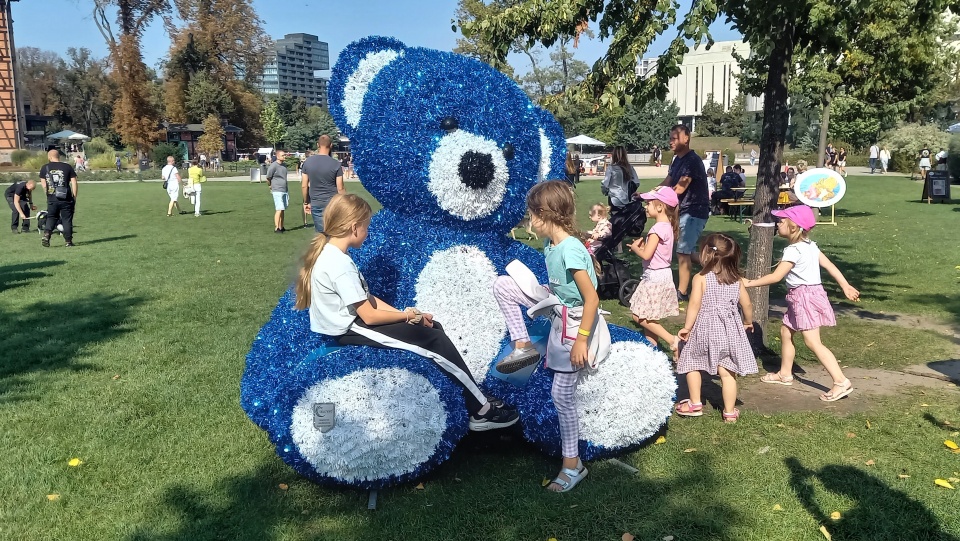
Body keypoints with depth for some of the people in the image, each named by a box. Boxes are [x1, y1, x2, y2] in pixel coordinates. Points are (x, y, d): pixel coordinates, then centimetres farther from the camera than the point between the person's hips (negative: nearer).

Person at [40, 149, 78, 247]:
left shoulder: (44, 168, 4)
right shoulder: (67, 167, 0)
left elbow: (44, 185, 6)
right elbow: (74, 183, -2)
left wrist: (48, 195, 18)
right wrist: (74, 198, 4)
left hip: (52, 199, 1)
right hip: (66, 199, -1)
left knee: (51, 218, 16)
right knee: (67, 219, 6)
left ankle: (46, 235, -4)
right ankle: (68, 241, 7)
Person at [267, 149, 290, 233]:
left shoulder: (284, 165, 13)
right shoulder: (273, 166, -10)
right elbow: (268, 179, -4)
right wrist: (271, 186, 8)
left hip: (284, 191, 7)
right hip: (277, 191, -7)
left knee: (282, 210, 10)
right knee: (279, 209, -11)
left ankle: (281, 227, 16)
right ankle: (276, 228, -8)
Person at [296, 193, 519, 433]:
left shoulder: (328, 252, 7)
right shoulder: (340, 264, -24)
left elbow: (367, 299, 9)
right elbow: (369, 316, -21)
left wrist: (405, 313, 0)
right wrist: (408, 315, -6)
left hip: (351, 322, 10)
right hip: (348, 332, -10)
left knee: (433, 327, 8)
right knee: (433, 338, -10)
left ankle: (470, 402, 10)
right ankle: (481, 411, -1)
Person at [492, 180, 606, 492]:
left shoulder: (570, 250, -28)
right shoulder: (550, 245, -2)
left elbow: (592, 299, -26)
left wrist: (581, 339, -23)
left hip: (574, 322, -8)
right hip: (558, 310, 8)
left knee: (562, 395, 2)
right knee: (502, 285, 1)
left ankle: (572, 464, 18)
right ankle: (523, 346, 8)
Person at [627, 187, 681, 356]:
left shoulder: (658, 229, -20)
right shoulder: (667, 226, 9)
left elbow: (646, 255, -24)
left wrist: (635, 248, -6)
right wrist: (642, 245, 3)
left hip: (655, 277, -10)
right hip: (662, 274, 10)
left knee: (639, 316, -6)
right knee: (648, 317, 15)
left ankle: (672, 340, -7)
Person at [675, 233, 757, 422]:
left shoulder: (701, 278, -10)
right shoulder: (736, 280, 3)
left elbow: (695, 304, -15)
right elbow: (747, 304, 9)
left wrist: (687, 327, -7)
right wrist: (747, 322, 27)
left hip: (705, 328, -3)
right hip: (729, 329, 4)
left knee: (692, 364, 17)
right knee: (727, 372, 7)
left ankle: (695, 404, 21)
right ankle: (730, 412, 12)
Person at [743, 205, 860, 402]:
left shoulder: (793, 251, -20)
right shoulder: (809, 245, 8)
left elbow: (776, 277, -21)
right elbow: (830, 265, 10)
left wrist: (750, 283, -14)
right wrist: (846, 286, 14)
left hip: (805, 297, -10)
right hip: (799, 298, 10)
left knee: (813, 342, -9)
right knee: (786, 332, 18)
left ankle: (841, 382, -9)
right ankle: (785, 374, 30)